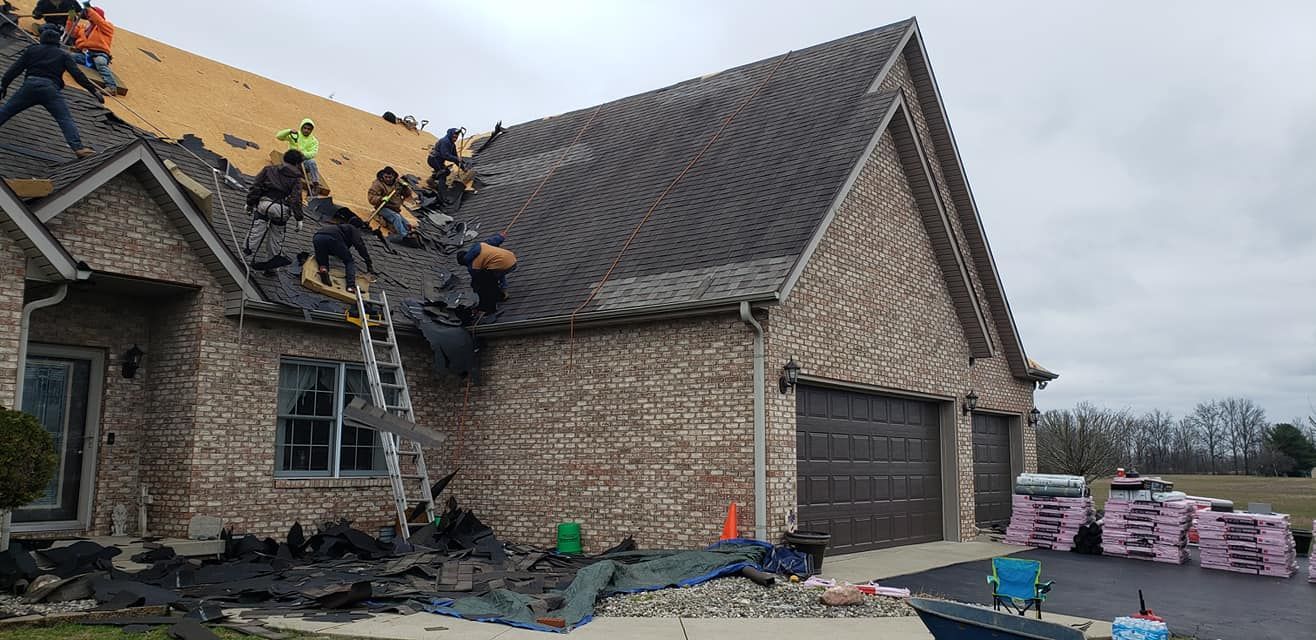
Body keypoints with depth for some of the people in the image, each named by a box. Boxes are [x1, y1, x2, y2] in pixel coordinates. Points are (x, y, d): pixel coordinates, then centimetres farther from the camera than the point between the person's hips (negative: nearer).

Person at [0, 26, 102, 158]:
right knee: (65, 119, -12)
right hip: (50, 89, -2)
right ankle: (78, 147, -30)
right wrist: (93, 90, 3)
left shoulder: (31, 50, 22)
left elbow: (15, 69, 15)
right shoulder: (63, 55, 17)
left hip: (30, 85, 2)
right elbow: (77, 74, 5)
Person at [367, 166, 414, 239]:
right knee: (396, 217, -32)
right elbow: (371, 197, -11)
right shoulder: (378, 184, -4)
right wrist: (381, 199, -28)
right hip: (384, 208, -7)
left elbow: (407, 195, 16)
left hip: (395, 210, 7)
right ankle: (403, 236, -44)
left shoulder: (397, 183, 11)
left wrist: (405, 187, -4)